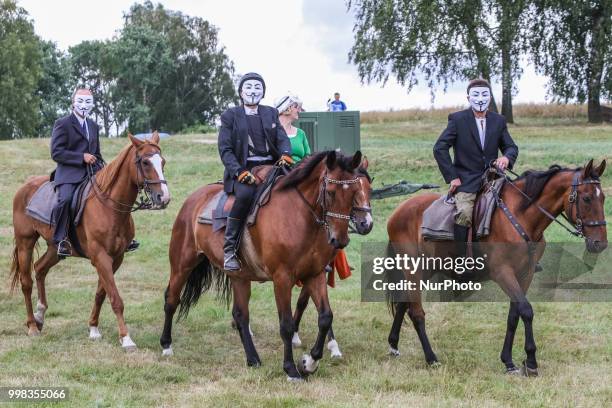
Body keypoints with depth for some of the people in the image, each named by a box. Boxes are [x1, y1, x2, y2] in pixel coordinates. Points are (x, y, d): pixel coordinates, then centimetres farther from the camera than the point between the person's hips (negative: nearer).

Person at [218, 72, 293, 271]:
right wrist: (239, 172, -17)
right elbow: (225, 149, -1)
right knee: (245, 194, -37)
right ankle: (229, 250, -28)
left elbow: (282, 138, 8)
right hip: (243, 169, -4)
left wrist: (285, 154, -17)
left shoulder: (271, 113, 19)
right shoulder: (230, 116, 8)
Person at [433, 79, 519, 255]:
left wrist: (506, 157, -12)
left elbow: (511, 146, 14)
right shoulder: (457, 119, -2)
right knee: (464, 213, -28)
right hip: (466, 181, -4)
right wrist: (452, 177, -11)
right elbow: (440, 148, -6)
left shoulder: (499, 121, 10)